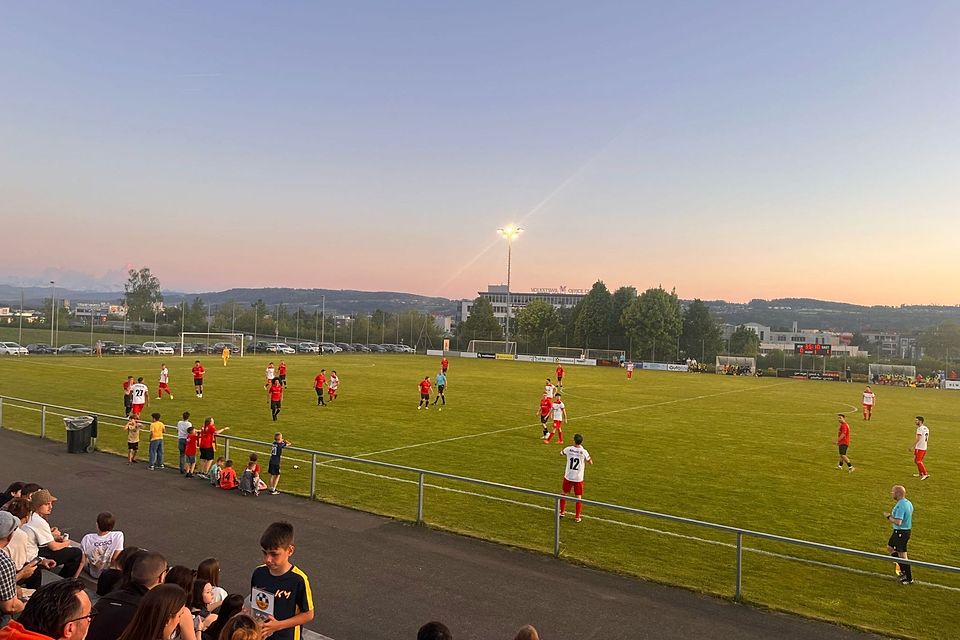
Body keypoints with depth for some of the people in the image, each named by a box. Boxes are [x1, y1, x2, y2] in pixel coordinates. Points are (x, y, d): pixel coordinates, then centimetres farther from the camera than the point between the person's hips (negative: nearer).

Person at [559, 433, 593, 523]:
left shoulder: (568, 449, -9)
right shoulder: (583, 452, -14)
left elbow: (561, 453, 13)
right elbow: (590, 462, -1)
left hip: (568, 477, 1)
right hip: (579, 478, -1)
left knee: (563, 494, 21)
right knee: (578, 497, 9)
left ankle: (562, 512, 31)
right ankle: (577, 517, 12)